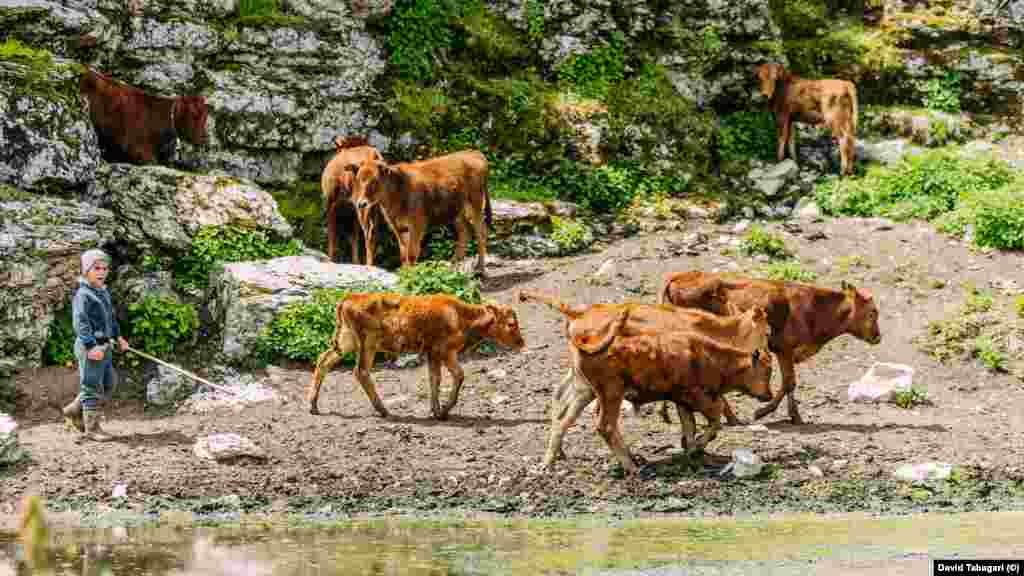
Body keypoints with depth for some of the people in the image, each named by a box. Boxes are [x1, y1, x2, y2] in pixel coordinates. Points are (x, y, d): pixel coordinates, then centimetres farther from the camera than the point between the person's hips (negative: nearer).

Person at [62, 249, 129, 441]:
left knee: (107, 386, 16)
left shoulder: (104, 292, 13)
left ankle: (74, 411, 29)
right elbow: (80, 322, -23)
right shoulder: (83, 295, -15)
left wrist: (118, 336, 27)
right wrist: (91, 346, -30)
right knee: (91, 387, -1)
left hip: (104, 347, 9)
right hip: (90, 347, -9)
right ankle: (91, 428, 7)